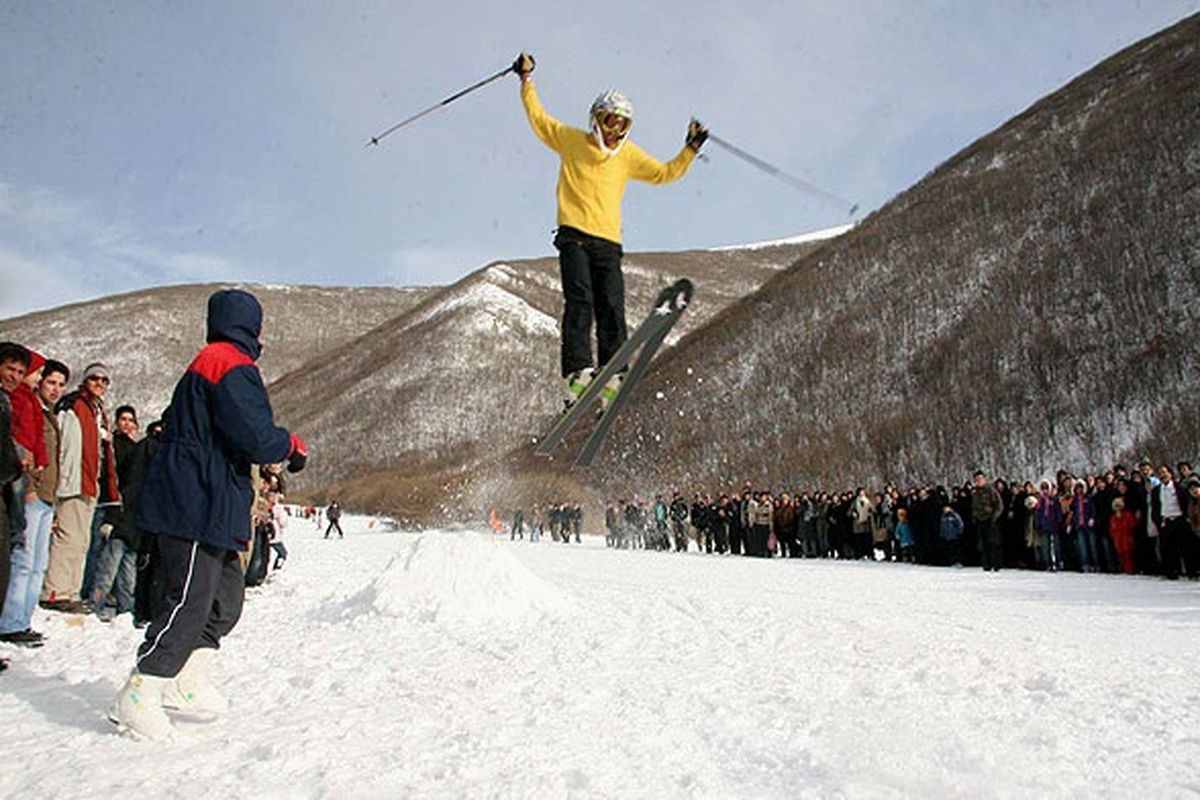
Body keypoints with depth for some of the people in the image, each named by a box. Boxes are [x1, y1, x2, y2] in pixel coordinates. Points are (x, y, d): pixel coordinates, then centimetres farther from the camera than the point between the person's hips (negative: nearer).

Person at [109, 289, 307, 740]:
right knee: (189, 603, -9)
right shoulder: (232, 366, -11)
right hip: (198, 509, -11)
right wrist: (293, 446, -2)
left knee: (226, 598, 13)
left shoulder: (204, 365, 22)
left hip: (206, 510, 11)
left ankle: (185, 683, 19)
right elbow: (255, 436, -21)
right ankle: (137, 698, -3)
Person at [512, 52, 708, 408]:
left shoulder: (629, 155, 19)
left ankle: (612, 378, -13)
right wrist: (526, 79, 19)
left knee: (612, 311, -10)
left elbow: (664, 173, 25)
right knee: (579, 302, -19)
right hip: (574, 235, -3)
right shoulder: (570, 140, 12)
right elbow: (538, 118, 21)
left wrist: (690, 150, 17)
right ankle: (577, 371, -27)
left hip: (609, 242, 3)